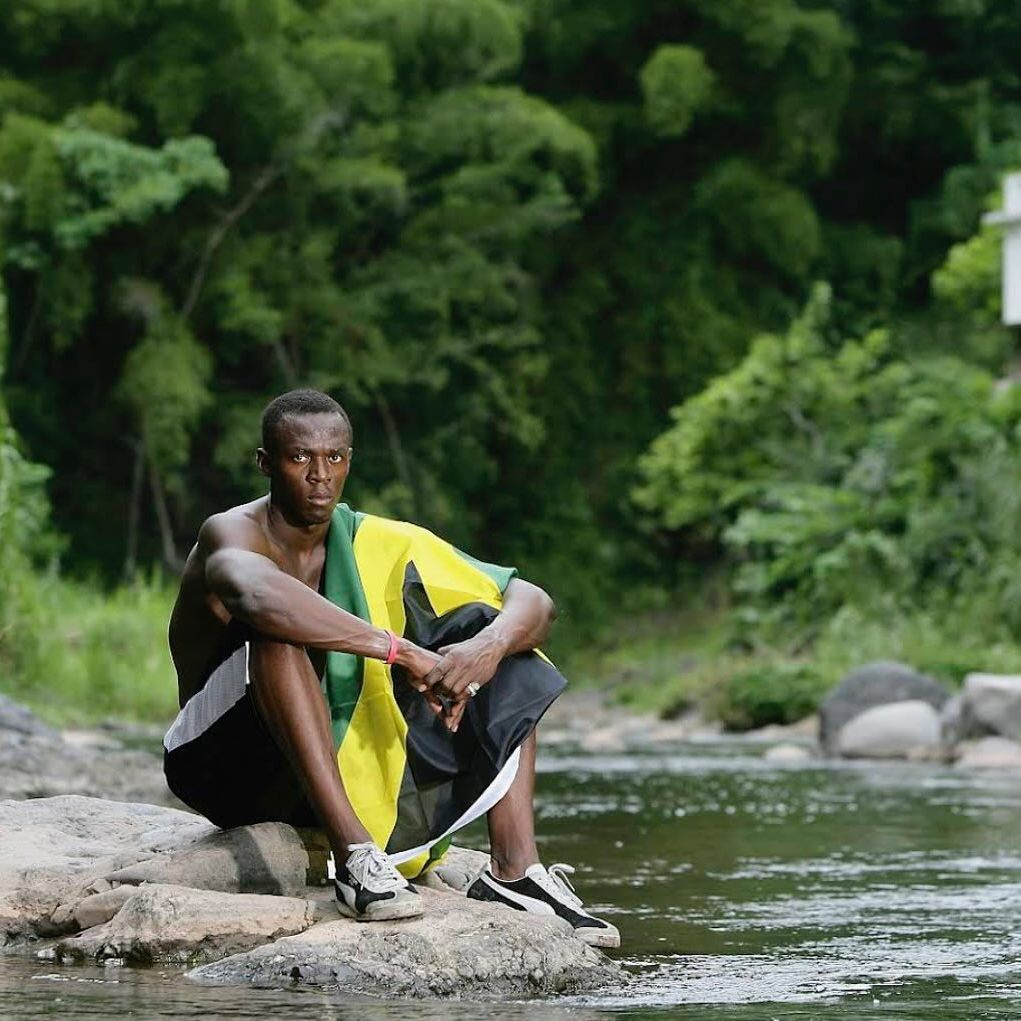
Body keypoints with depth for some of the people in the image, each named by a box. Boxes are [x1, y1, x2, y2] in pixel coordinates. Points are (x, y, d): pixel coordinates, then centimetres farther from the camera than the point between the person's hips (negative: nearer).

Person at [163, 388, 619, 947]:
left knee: (488, 626, -4)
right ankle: (355, 857, -41)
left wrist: (489, 647, -26)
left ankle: (514, 867, -19)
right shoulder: (232, 534, -14)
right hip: (230, 770, -6)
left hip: (347, 770, 6)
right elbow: (252, 592, -42)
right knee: (278, 626, -32)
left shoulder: (374, 543, 2)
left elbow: (533, 603, -2)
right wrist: (400, 651, -43)